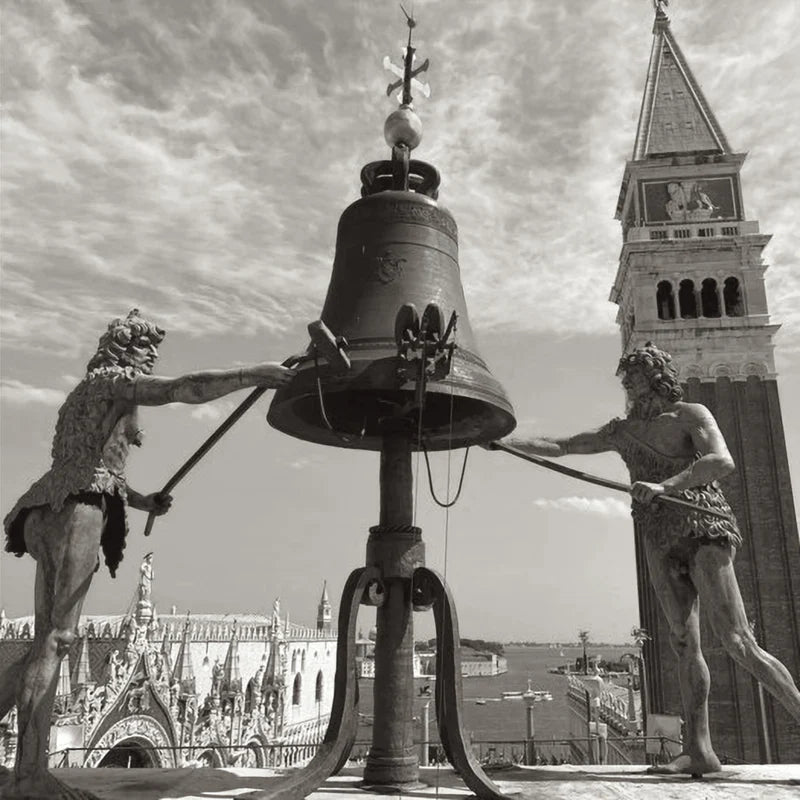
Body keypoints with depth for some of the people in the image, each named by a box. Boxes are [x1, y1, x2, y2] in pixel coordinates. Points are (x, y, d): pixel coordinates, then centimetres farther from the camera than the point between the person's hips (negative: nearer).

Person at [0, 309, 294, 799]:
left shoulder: (86, 395, 32)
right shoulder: (113, 379, 4)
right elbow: (182, 389, -15)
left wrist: (143, 501, 24)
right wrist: (253, 375, -19)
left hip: (48, 514, 9)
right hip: (76, 506, -9)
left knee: (50, 642, 5)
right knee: (57, 637, -15)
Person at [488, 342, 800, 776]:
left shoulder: (691, 415, 2)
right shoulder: (622, 431, 17)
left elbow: (722, 462, -15)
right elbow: (560, 446, 15)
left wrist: (664, 486, -25)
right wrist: (504, 439, 6)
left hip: (704, 531, -5)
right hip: (661, 543, 5)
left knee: (737, 642, -12)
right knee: (684, 643, 1)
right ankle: (698, 749, 2)